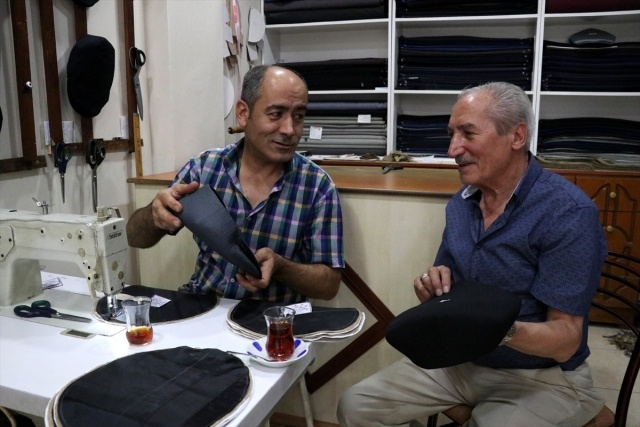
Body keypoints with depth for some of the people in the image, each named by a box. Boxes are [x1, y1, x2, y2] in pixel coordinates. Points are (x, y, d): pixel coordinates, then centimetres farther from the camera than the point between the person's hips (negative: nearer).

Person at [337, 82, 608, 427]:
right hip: (461, 360, 6)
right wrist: (435, 288, -14)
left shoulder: (568, 213, -20)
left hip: (542, 378, -5)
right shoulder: (461, 203, 2)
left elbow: (565, 341, -20)